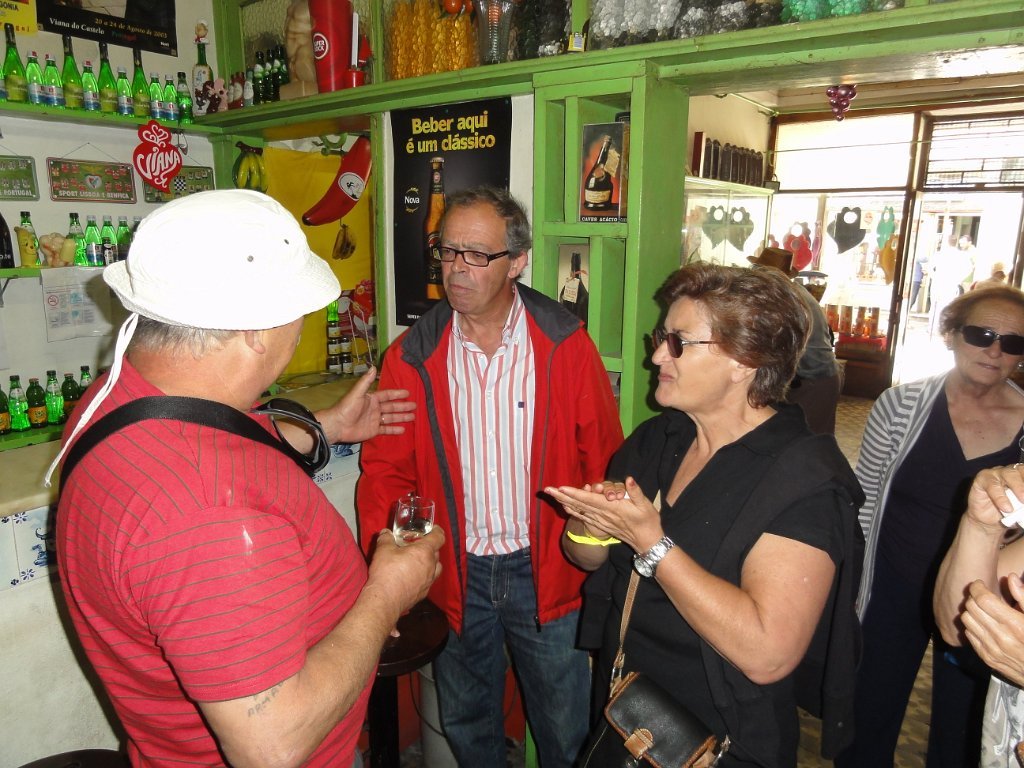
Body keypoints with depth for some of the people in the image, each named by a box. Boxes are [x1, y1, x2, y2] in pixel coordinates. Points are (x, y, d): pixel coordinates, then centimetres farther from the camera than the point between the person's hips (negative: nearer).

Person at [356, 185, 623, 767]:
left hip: (546, 570, -1)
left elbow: (603, 460, -5)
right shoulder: (411, 357, -5)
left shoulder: (567, 345, -10)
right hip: (455, 573, 2)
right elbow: (386, 469, 0)